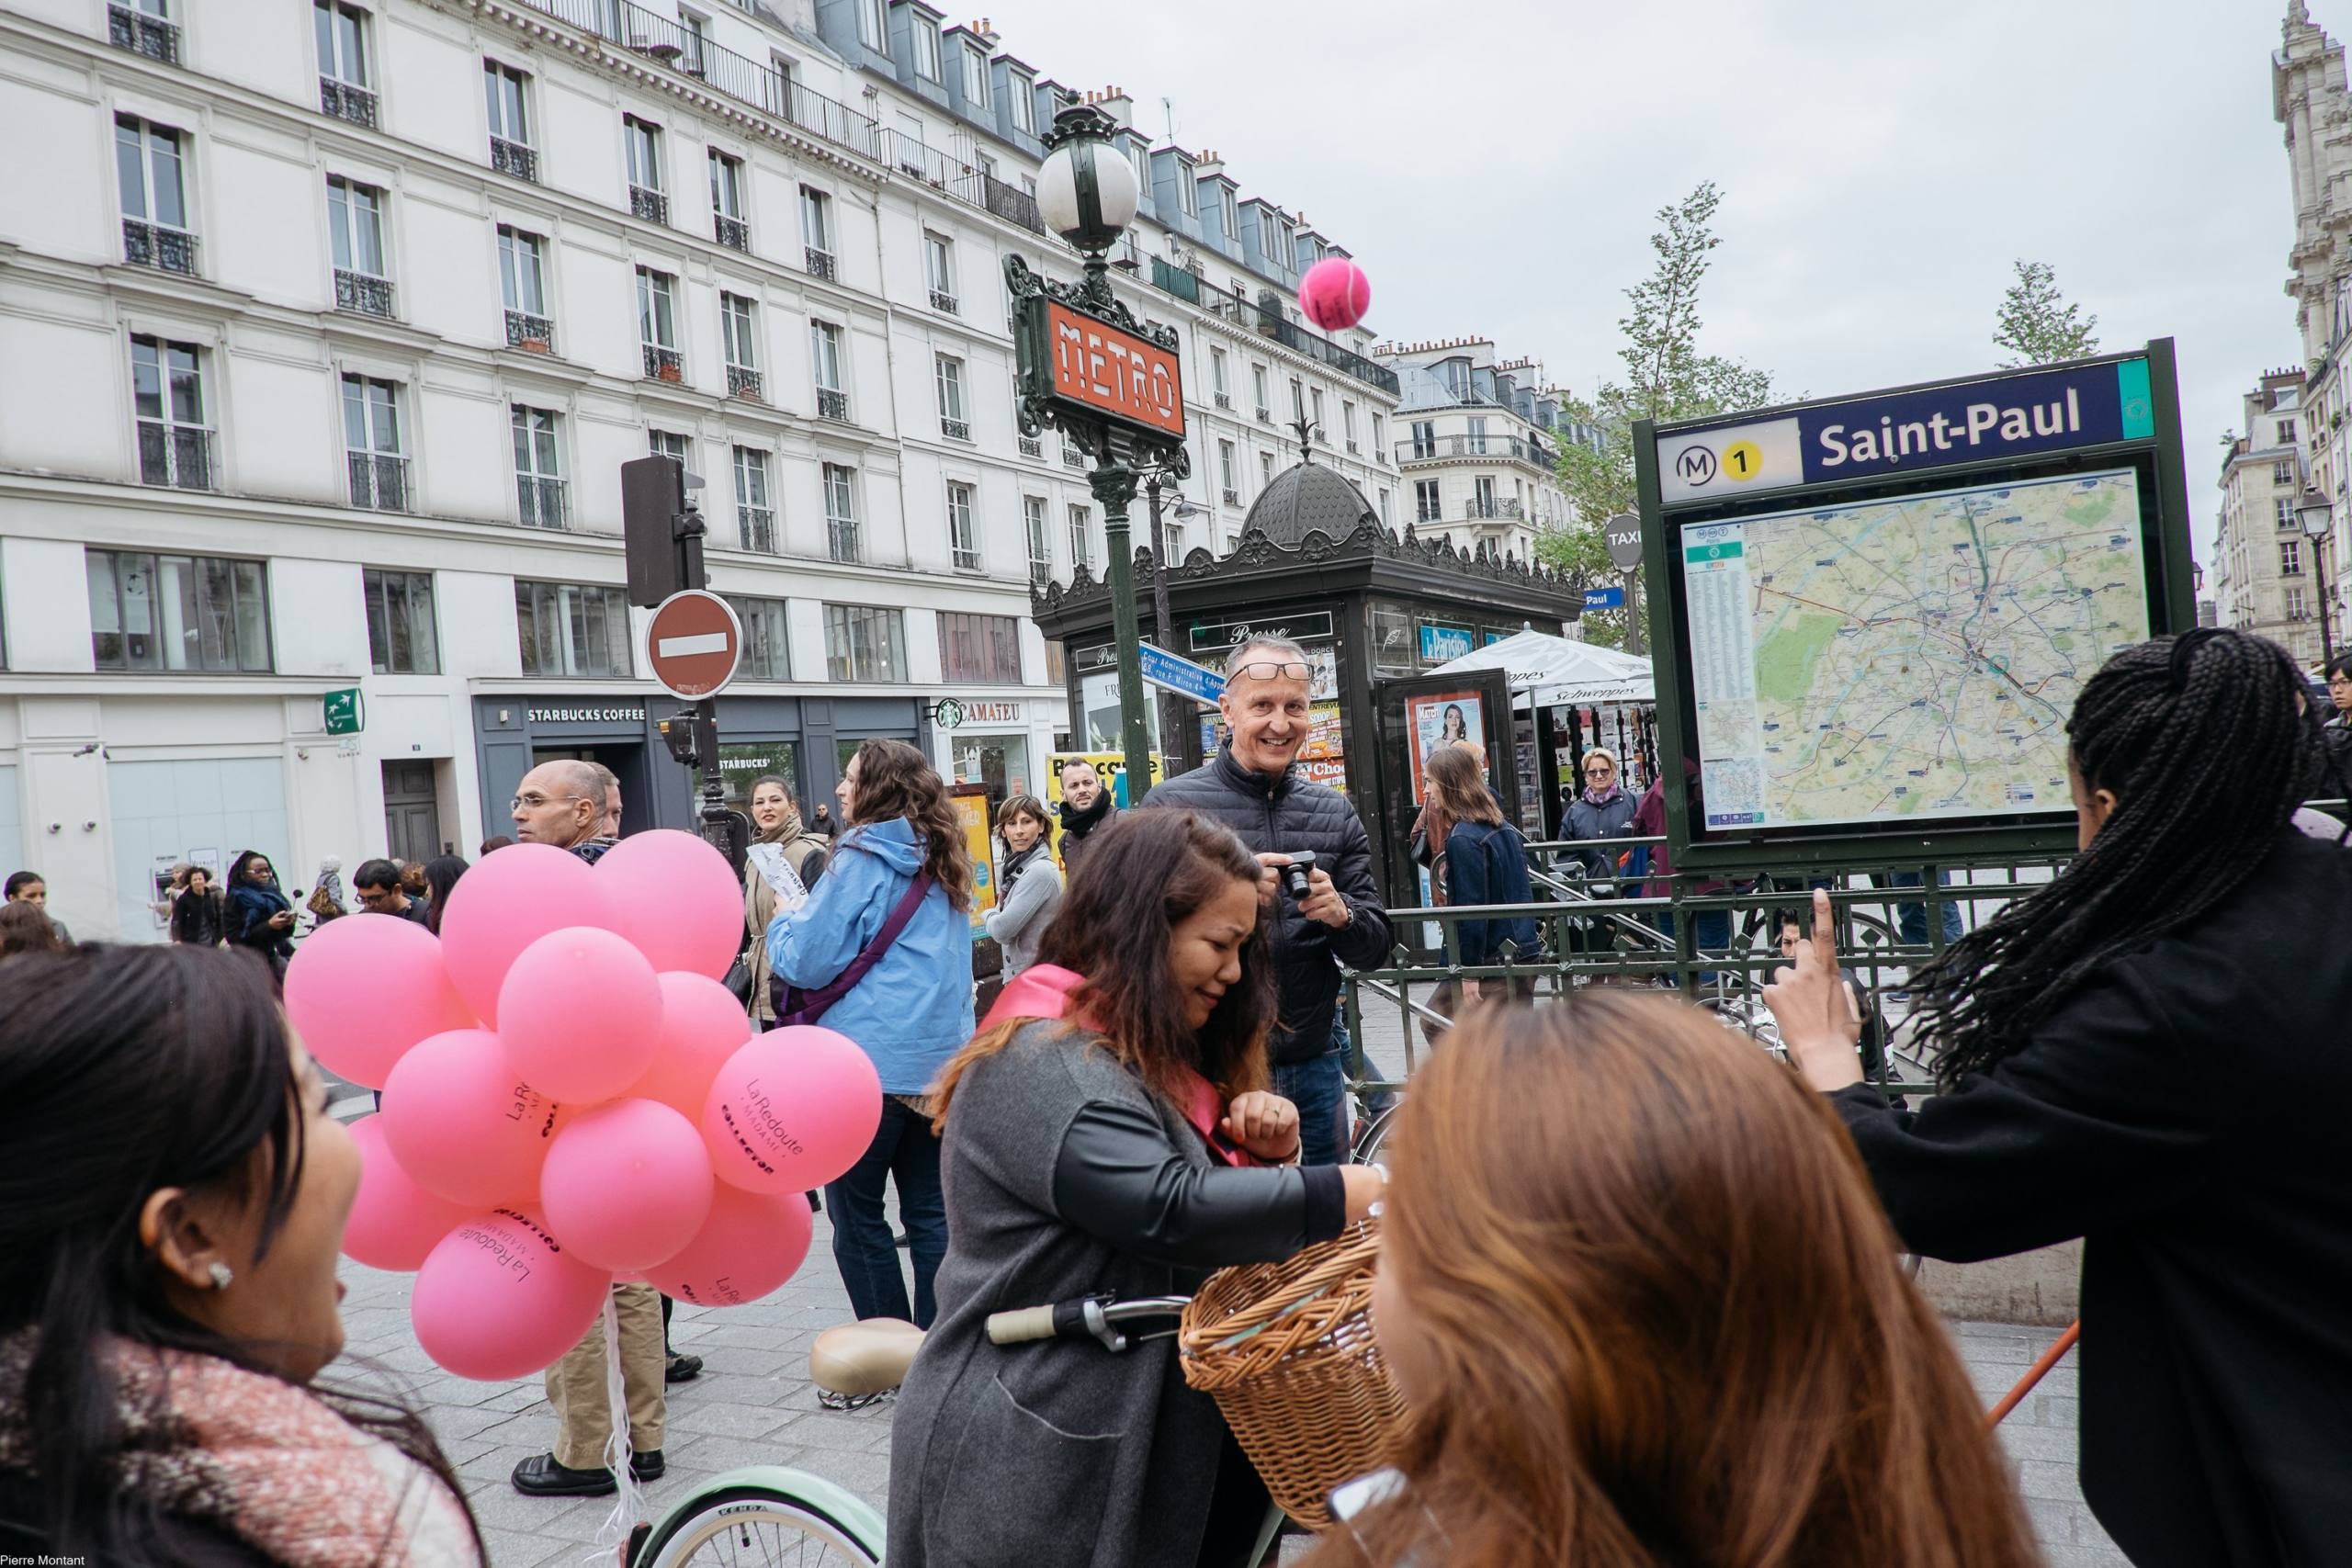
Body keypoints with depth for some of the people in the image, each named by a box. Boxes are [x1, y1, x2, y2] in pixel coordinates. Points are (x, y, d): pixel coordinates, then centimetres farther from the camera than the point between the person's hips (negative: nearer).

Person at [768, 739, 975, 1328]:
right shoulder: (942, 864, 12)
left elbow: (808, 962, -10)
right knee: (931, 1212, 10)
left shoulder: (863, 859, -10)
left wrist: (784, 921, 10)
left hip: (870, 1060, -7)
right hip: (943, 1060, 7)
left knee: (857, 1214, 5)